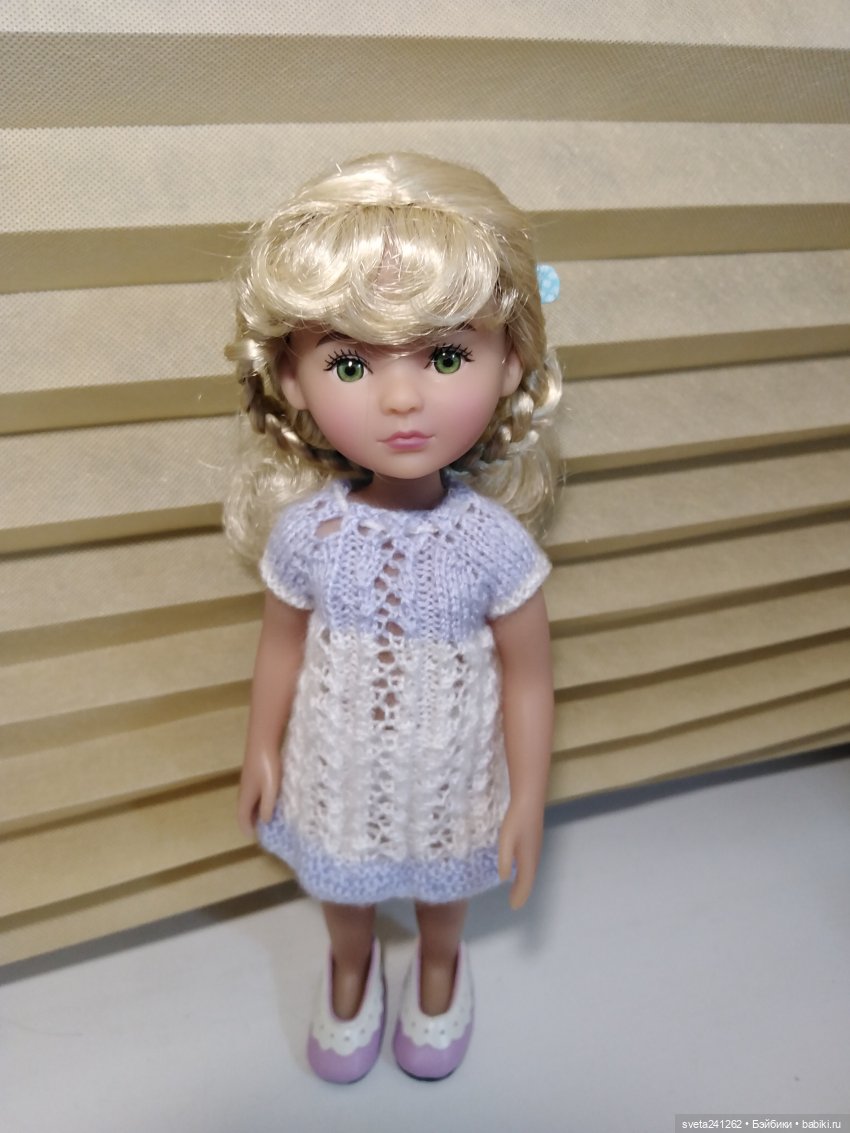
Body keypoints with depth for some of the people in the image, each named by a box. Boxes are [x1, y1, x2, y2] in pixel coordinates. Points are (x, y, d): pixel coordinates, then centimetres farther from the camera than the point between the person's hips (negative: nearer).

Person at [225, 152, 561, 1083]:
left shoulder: (494, 542, -28)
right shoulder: (306, 532, -24)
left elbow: (527, 677, -14)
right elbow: (282, 646, -6)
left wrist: (527, 801, -7)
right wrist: (260, 751, 5)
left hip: (448, 787, -1)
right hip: (337, 778, 1)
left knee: (441, 890, 29)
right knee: (342, 888, 30)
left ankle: (438, 967, 64)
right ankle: (350, 969, 64)